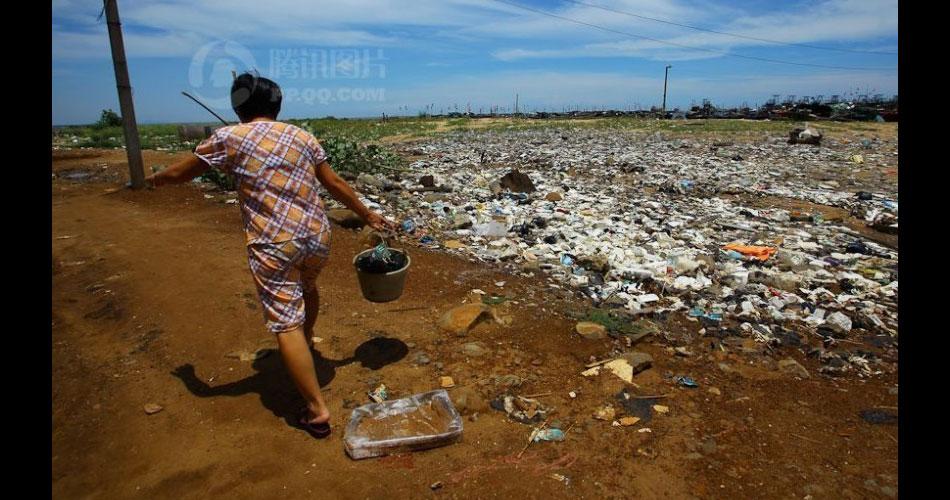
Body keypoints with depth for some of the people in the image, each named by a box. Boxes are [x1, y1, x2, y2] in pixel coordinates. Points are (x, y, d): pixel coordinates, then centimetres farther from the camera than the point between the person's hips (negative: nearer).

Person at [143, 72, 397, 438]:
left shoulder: (229, 138, 1)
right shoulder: (302, 137, 11)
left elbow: (181, 173, 10)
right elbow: (335, 184, 11)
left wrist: (155, 178, 32)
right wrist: (368, 216, 20)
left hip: (274, 243, -5)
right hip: (317, 235, 5)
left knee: (286, 325, -1)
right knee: (307, 286, 33)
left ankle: (317, 410, -1)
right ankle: (307, 339, 59)